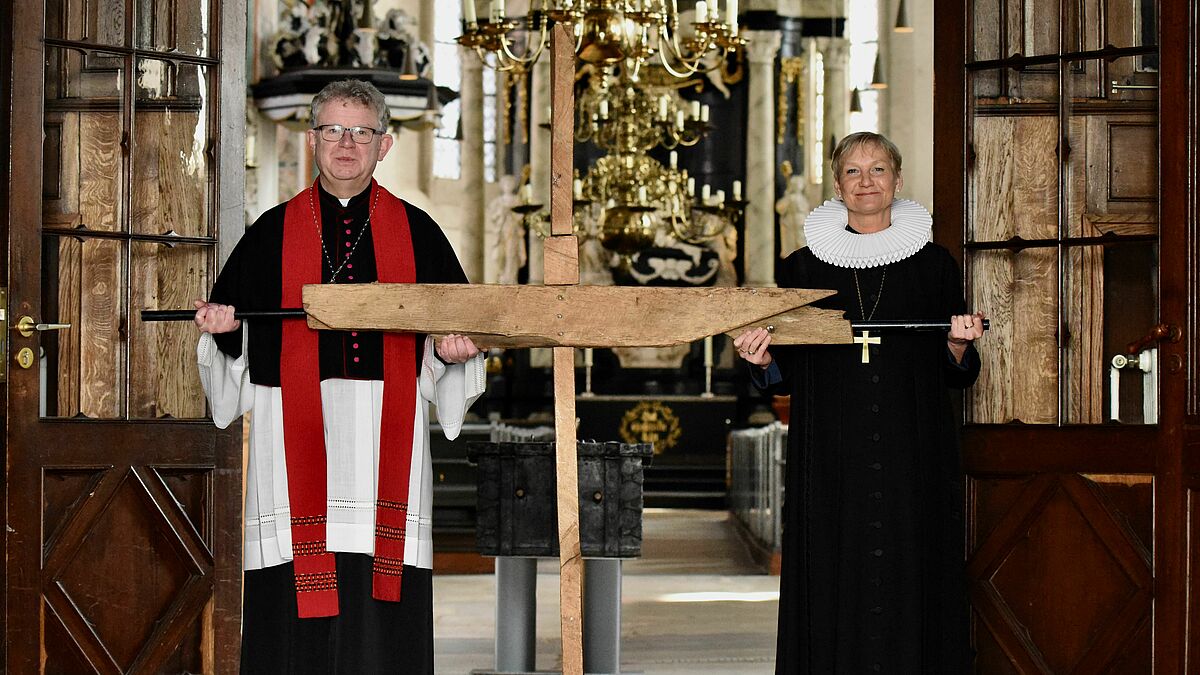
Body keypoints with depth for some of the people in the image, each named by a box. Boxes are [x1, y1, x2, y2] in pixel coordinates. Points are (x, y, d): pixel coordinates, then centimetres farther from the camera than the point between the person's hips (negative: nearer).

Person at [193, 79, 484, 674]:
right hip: (296, 440, 0)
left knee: (382, 625, -2)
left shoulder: (417, 233, 11)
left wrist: (453, 351, -7)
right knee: (295, 616, -4)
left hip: (385, 441, 0)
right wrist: (223, 325, -9)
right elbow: (229, 321, 12)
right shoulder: (273, 233, 10)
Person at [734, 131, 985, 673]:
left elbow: (957, 376, 9)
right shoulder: (804, 267, 8)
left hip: (913, 460, 0)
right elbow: (787, 376, 9)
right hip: (831, 462, 0)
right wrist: (762, 361, -11)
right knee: (832, 586, -3)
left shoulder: (933, 263, 7)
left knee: (910, 584, -3)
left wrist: (959, 346, -11)